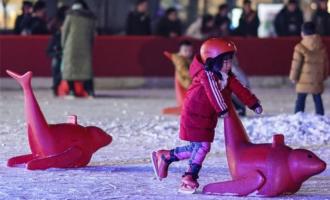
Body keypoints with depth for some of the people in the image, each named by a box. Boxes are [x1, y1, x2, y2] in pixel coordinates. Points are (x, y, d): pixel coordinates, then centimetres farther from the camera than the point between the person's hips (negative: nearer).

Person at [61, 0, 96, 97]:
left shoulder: (71, 15, 0)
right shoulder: (91, 17, 9)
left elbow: (65, 31, 2)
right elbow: (92, 34, 11)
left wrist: (63, 44, 12)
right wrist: (90, 45, 19)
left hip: (72, 45, -3)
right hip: (85, 46, 3)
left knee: (70, 65, 2)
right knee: (86, 66, 5)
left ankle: (71, 89, -4)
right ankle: (90, 90, -3)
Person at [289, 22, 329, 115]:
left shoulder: (300, 47, -10)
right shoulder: (322, 47, 5)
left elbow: (296, 64, -8)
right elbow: (326, 62, 11)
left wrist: (293, 77, 4)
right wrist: (324, 76, 23)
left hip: (304, 81, -4)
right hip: (317, 81, 4)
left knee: (300, 101, 0)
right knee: (318, 100, 11)